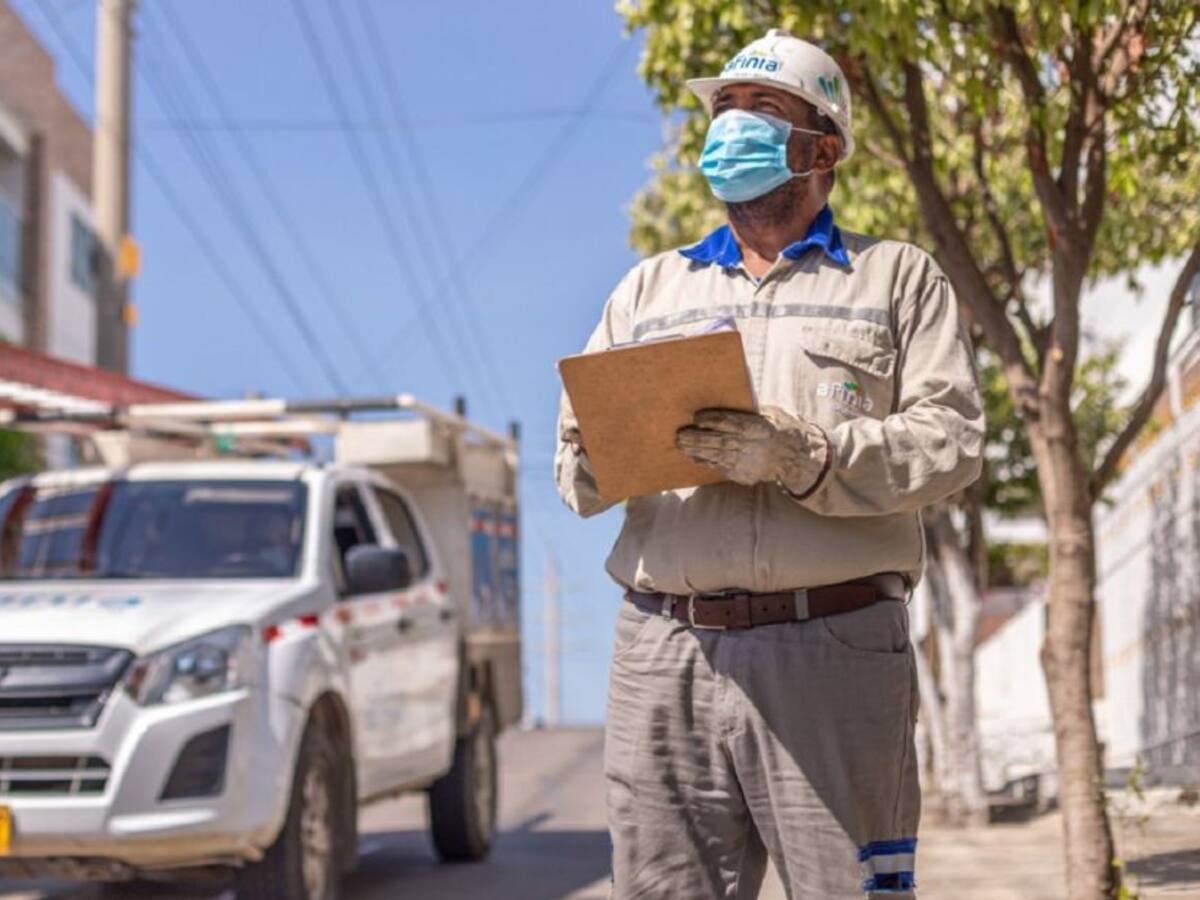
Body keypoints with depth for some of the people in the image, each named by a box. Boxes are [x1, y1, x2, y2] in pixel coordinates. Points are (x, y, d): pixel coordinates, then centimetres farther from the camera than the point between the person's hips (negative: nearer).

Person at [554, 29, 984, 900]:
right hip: (666, 655, 3)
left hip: (833, 646, -3)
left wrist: (805, 458, -17)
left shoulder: (898, 278, 14)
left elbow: (950, 438, -1)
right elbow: (576, 462, 18)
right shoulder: (650, 288, 23)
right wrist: (598, 459, -7)